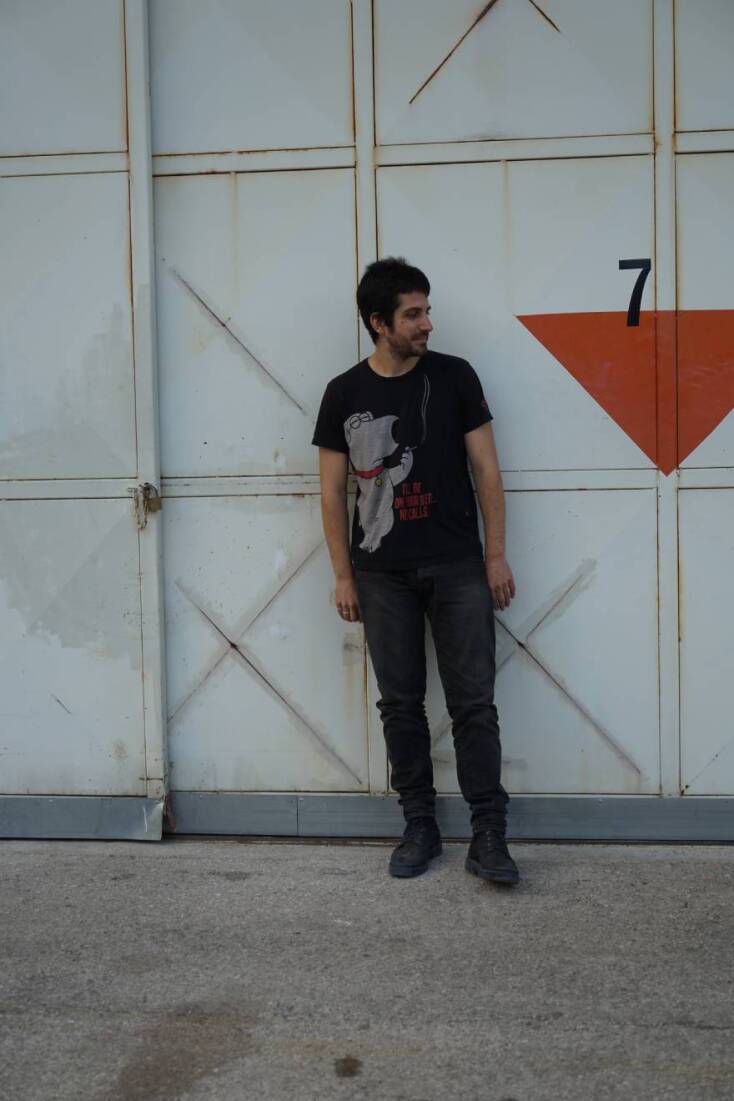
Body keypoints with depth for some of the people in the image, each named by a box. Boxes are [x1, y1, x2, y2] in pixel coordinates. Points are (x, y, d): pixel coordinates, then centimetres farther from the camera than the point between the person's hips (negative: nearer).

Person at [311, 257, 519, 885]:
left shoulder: (453, 377, 1)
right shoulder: (345, 394, 3)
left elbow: (486, 469, 2)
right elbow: (333, 491, 6)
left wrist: (496, 555, -2)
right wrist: (344, 575, 2)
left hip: (458, 567, -1)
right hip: (383, 574, 1)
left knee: (473, 702, -2)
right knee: (401, 704, 7)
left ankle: (489, 835, 6)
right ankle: (420, 826, 20)